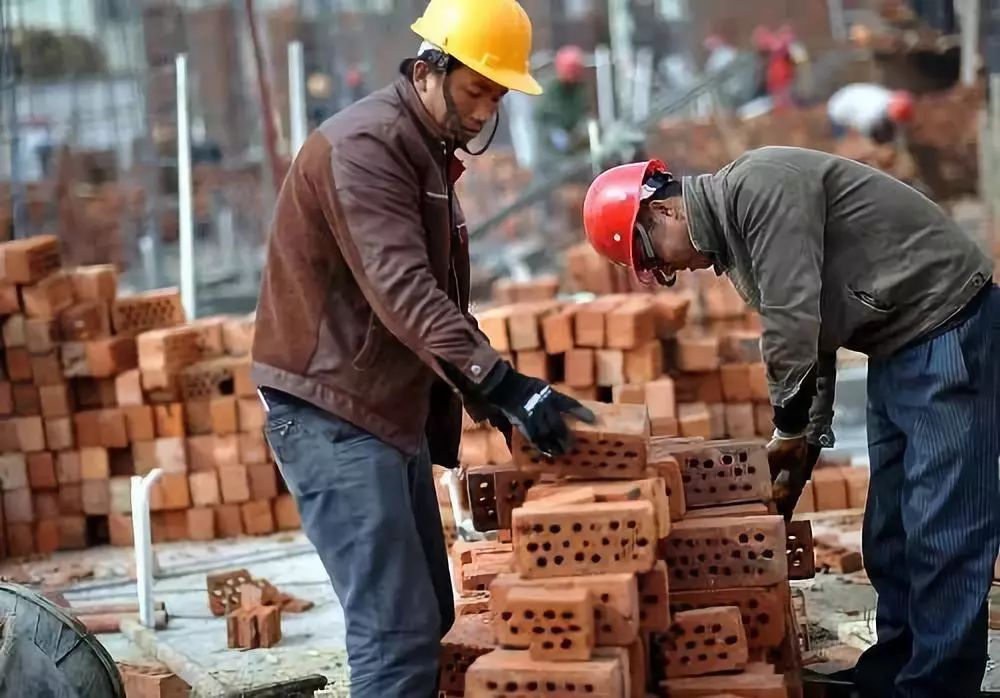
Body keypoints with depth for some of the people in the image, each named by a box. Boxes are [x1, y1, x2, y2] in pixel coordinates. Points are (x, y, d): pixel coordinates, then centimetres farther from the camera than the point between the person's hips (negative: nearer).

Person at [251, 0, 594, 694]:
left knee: (428, 616, 12)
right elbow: (401, 290, -28)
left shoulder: (426, 150, 16)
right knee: (397, 630, -14)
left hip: (391, 410, 10)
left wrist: (486, 388, 6)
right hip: (333, 415, -10)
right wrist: (498, 380, -34)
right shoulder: (363, 144, -16)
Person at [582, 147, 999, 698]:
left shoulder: (759, 187, -20)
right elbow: (810, 339, 16)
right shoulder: (732, 234, 11)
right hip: (897, 343, 11)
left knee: (943, 528, -8)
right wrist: (808, 441, 10)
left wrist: (788, 431, -10)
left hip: (945, 327, -10)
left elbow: (794, 322, -23)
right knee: (891, 527, 15)